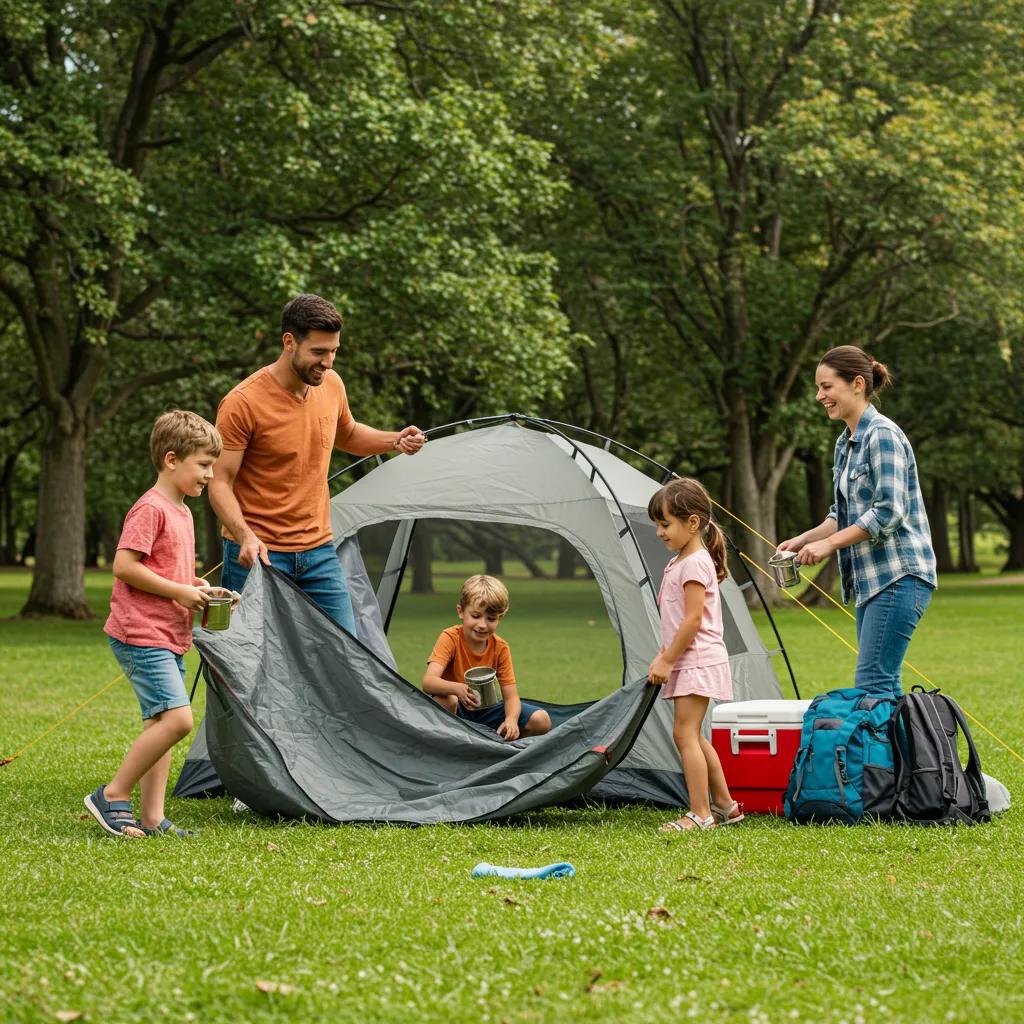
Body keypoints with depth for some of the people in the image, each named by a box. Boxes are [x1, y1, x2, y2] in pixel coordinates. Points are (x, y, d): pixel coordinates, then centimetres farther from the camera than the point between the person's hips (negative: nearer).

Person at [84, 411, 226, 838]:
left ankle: (152, 818, 11)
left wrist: (198, 589, 10)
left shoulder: (182, 512, 17)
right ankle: (113, 796, -8)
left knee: (161, 724, 8)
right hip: (141, 635, -10)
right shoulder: (150, 508, -13)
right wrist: (180, 591, -17)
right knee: (176, 718, -18)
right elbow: (124, 565, -20)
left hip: (169, 637, 10)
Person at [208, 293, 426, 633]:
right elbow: (220, 482, -13)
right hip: (258, 554, -6)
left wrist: (395, 440, 6)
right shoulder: (243, 403, -15)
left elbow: (348, 435, 26)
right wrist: (245, 536, -30)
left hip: (319, 551, 6)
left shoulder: (331, 385, 4)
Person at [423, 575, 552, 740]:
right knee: (446, 700, -39)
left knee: (542, 721, -14)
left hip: (484, 711, 4)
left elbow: (511, 696, -12)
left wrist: (511, 720, -36)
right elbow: (428, 682, -32)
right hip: (455, 712, -4)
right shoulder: (450, 638, -19)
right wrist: (457, 689, -54)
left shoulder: (500, 648, -8)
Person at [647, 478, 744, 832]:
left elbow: (693, 620, -20)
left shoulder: (694, 563, -15)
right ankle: (724, 805, 20)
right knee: (692, 736, 13)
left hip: (697, 661, -10)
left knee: (685, 734, -12)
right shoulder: (680, 562, 15)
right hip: (688, 662, 10)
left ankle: (700, 814, -11)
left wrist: (667, 660, -17)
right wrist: (665, 655, 12)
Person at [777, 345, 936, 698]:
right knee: (885, 685, 9)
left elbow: (888, 513, -20)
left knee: (872, 682, -15)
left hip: (899, 576, -10)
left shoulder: (883, 435, -13)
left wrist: (829, 544, -17)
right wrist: (805, 538, 8)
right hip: (871, 578, 10)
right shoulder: (845, 444, 16)